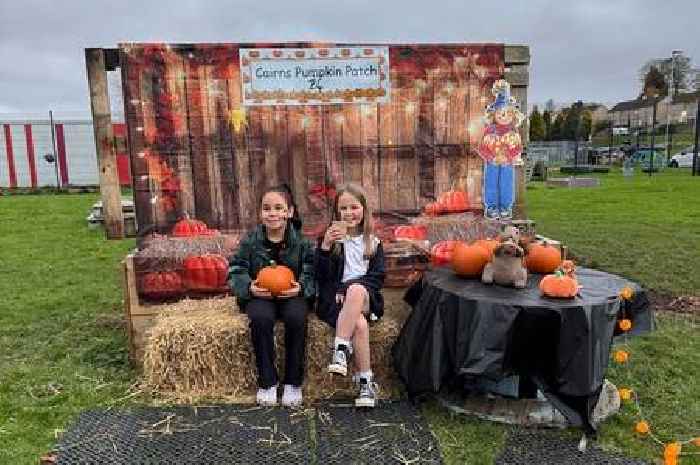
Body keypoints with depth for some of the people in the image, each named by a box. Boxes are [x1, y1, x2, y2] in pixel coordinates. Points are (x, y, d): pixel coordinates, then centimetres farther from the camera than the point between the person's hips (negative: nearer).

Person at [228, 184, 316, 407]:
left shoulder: (301, 242, -2)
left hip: (292, 295, 0)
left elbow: (312, 274, 1)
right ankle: (267, 382, -13)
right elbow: (236, 272, 2)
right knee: (261, 318, -33)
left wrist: (301, 287, -20)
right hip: (259, 296, 1)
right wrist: (249, 287, -18)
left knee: (296, 317, -33)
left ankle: (293, 382, -13)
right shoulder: (250, 241, 0)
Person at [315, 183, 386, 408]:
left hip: (366, 297, 1)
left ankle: (341, 349, -34)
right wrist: (325, 246, -16)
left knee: (357, 289, -36)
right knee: (359, 323, -32)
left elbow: (378, 276, 6)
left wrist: (354, 291, -10)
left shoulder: (373, 242, 14)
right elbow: (322, 276, -1)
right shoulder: (332, 238, 10)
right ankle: (366, 381, -24)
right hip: (336, 298, -1)